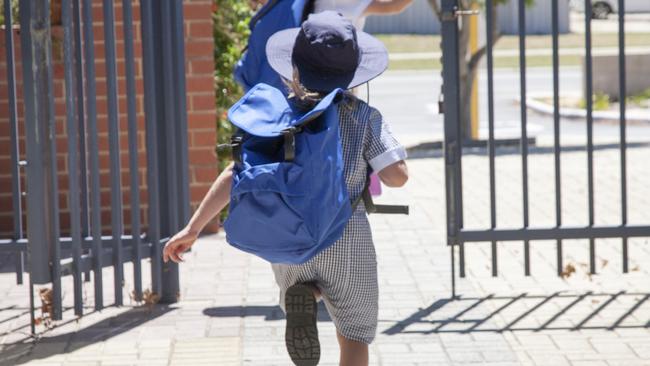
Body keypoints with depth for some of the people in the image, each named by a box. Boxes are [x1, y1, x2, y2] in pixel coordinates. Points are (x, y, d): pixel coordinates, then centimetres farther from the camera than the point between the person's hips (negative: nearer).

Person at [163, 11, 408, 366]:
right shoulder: (364, 117, -9)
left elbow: (236, 174, -7)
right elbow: (397, 176, -13)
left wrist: (193, 227, -3)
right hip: (346, 240, -2)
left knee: (303, 284, 33)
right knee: (353, 335, 14)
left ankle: (301, 297, -3)